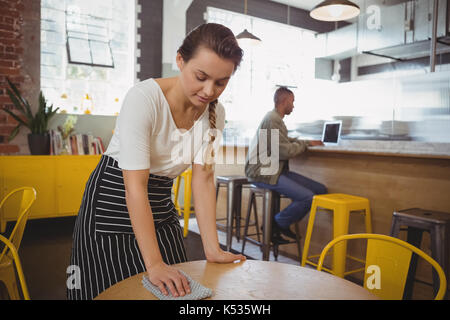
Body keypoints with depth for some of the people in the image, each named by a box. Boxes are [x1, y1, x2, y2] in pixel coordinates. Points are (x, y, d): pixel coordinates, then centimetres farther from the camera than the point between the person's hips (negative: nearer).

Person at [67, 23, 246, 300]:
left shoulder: (215, 113, -8)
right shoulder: (144, 98, -26)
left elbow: (203, 178, -8)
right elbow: (135, 186, -28)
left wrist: (212, 248, -13)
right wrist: (154, 263, -29)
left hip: (161, 208, 5)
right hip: (112, 206, -5)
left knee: (173, 291, 14)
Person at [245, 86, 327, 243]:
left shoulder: (276, 118, 21)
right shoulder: (272, 119, -13)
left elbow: (285, 141, 35)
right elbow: (284, 151, -20)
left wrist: (308, 142, 23)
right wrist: (303, 144, -1)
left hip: (277, 170, 11)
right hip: (263, 173, -11)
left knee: (321, 190, 1)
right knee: (308, 197, -23)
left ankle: (281, 224, 6)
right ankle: (276, 223, -2)